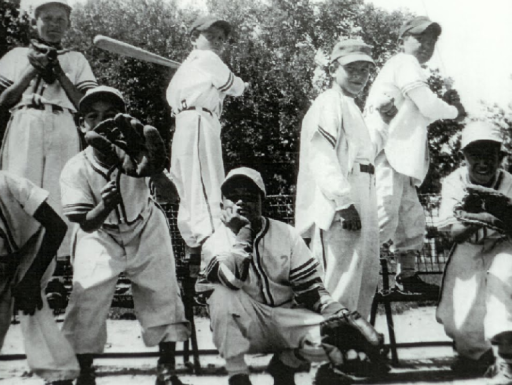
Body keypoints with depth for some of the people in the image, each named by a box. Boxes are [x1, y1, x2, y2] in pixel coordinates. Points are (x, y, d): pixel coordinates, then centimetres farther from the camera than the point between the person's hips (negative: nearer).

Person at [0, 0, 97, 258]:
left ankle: (58, 258, -13)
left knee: (60, 194, -11)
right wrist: (33, 69, 2)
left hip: (63, 131, 0)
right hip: (23, 129, 0)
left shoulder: (76, 59, 21)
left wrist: (57, 69, 1)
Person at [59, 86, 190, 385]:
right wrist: (104, 206, -45)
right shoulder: (75, 170, -21)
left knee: (163, 293, -3)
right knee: (86, 297, -8)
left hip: (146, 231, 1)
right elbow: (86, 224, -22)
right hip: (100, 237, 0)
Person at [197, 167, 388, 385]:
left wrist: (345, 316, -14)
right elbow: (232, 281, -27)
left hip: (288, 321, 2)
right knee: (220, 293, -31)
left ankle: (285, 362, 6)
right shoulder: (214, 243, -5)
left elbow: (310, 288, -1)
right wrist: (241, 234, -21)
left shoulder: (286, 234, 0)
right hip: (247, 327, -2)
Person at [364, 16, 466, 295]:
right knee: (384, 219, -20)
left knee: (412, 218, 14)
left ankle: (407, 276, 21)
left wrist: (445, 103, 16)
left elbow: (419, 117, 30)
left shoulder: (401, 66, 28)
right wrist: (454, 111, 8)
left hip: (397, 159, 11)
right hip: (386, 154, -11)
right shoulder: (405, 63, -2)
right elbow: (427, 104, -11)